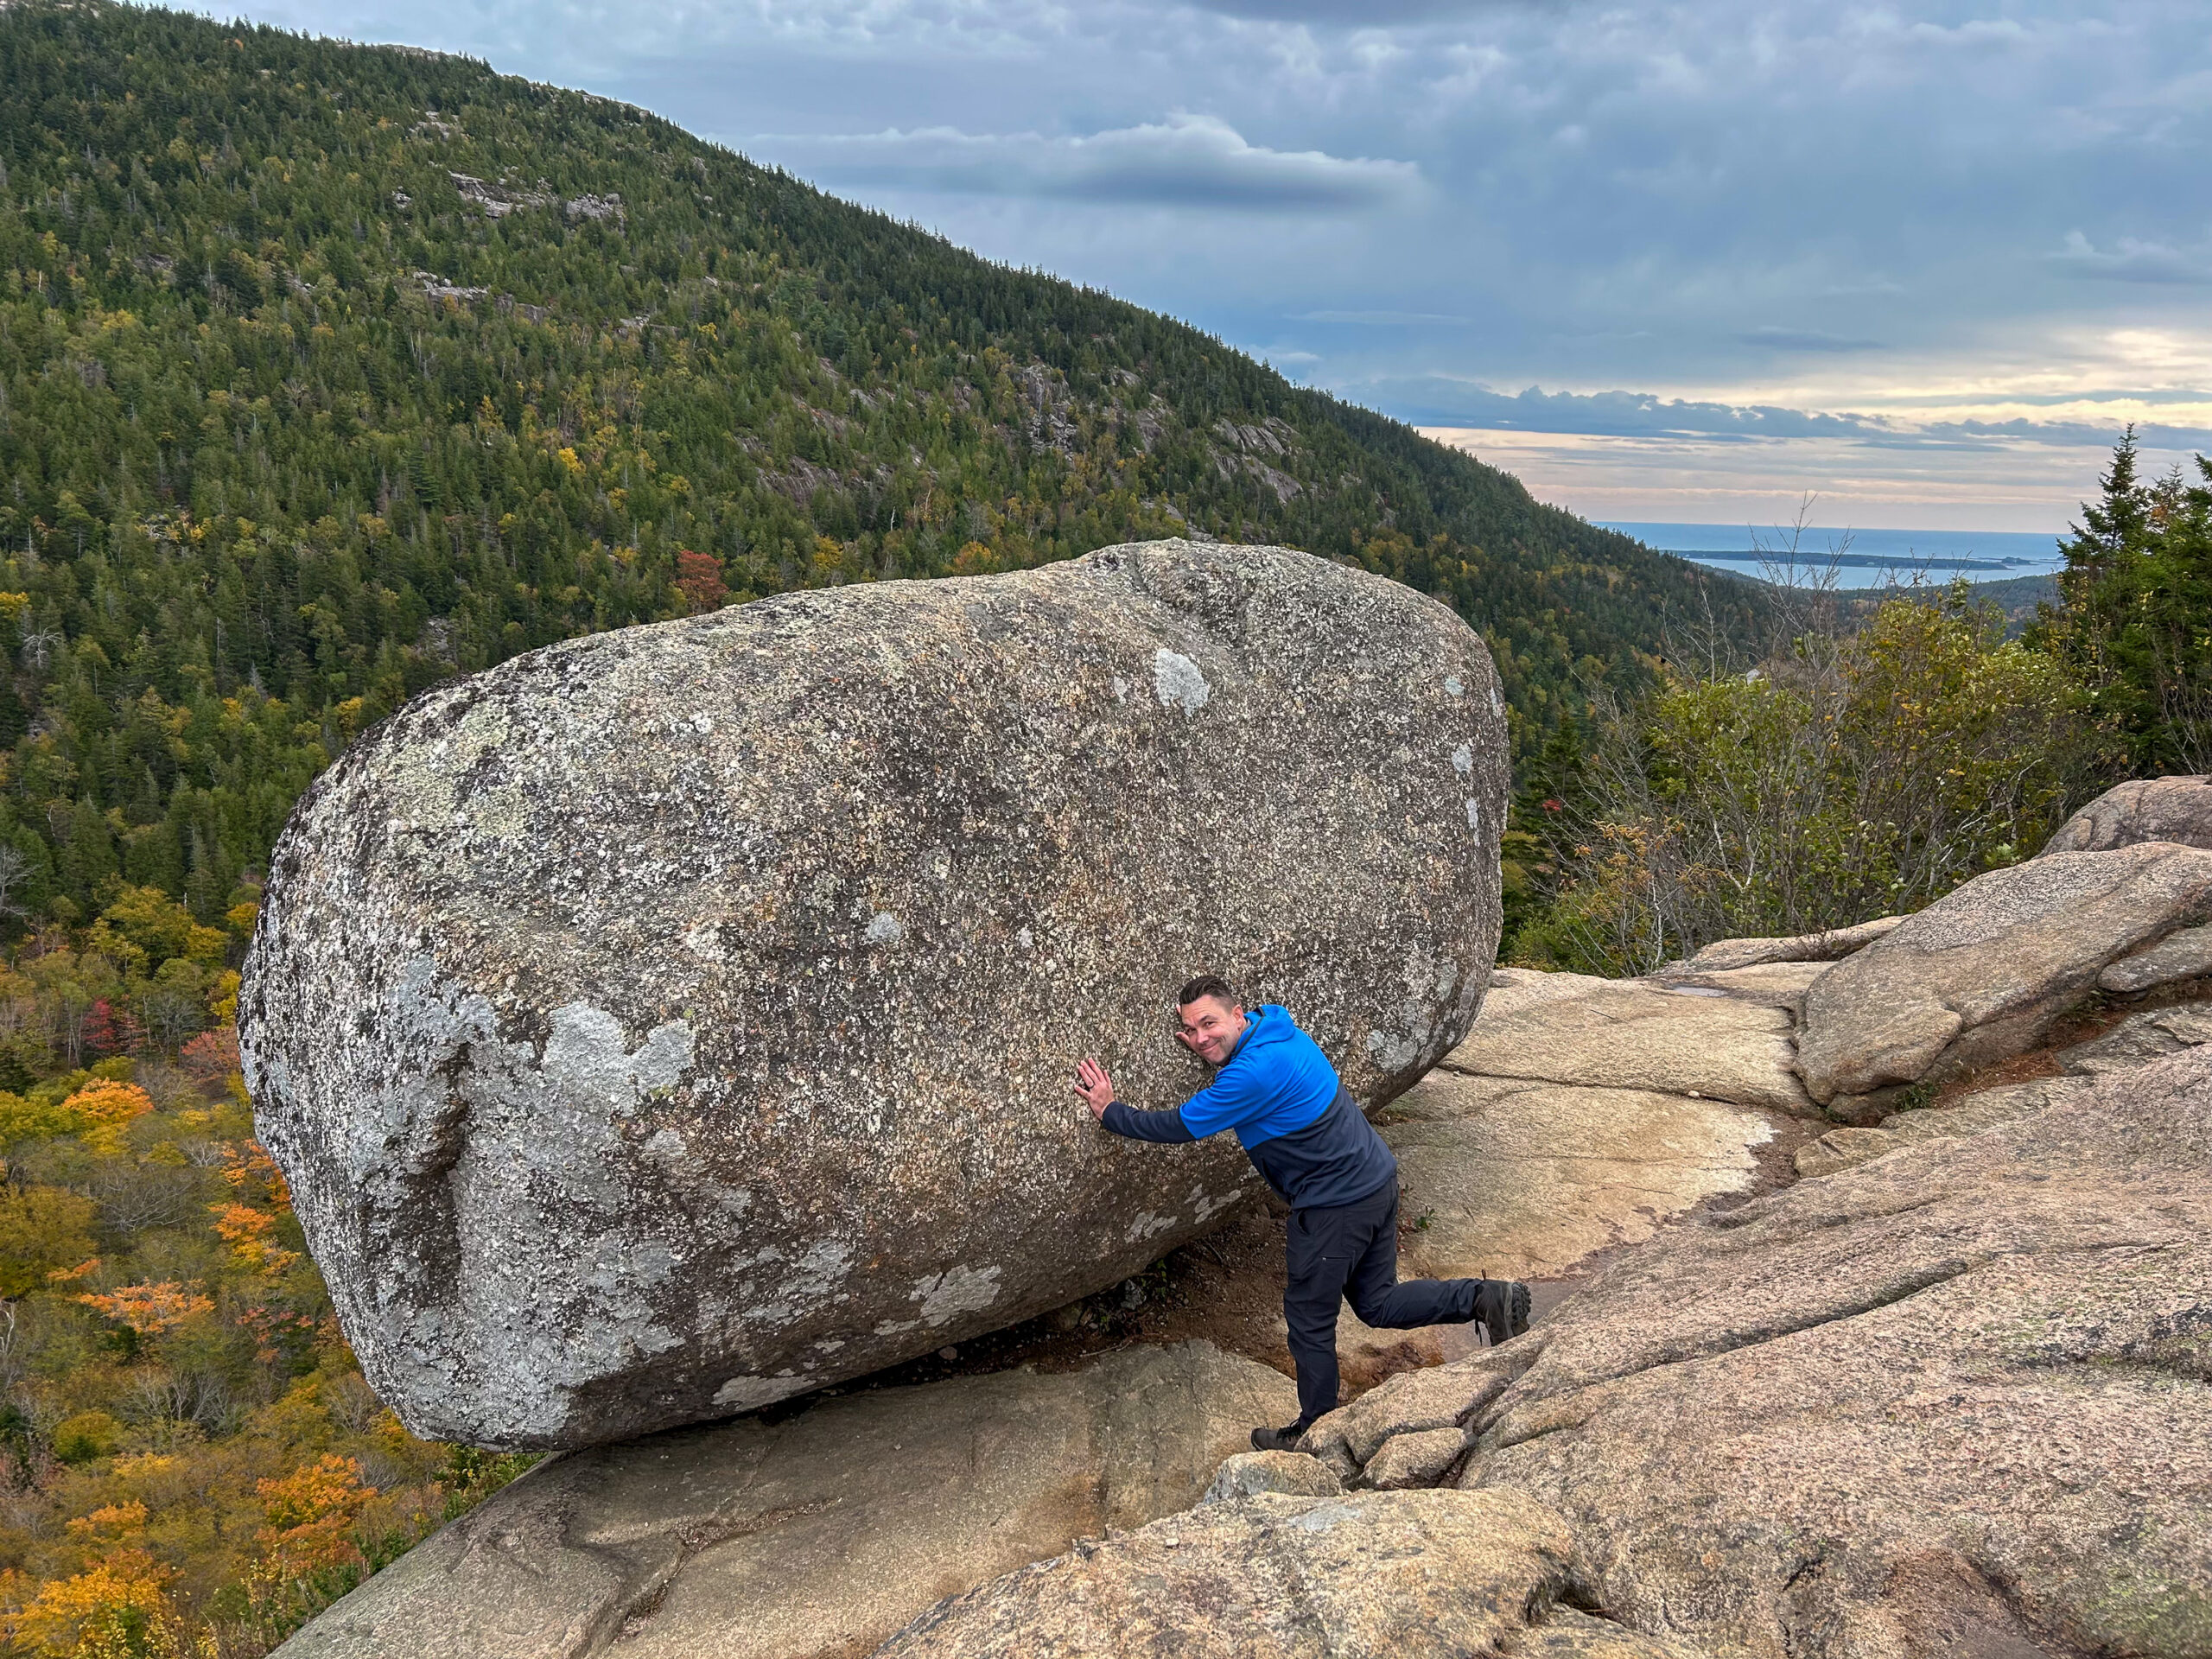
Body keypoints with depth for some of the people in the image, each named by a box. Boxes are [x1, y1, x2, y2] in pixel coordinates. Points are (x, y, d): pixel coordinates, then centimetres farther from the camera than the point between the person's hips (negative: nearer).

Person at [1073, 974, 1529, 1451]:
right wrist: (1201, 1044, 7)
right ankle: (1487, 1297, 8)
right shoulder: (1276, 1029, 2)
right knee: (1378, 1303, 19)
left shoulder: (1254, 1073, -26)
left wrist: (1110, 1112, -7)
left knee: (1309, 1320, 9)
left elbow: (1180, 1127, -18)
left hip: (1337, 1205, -9)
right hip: (1376, 1179, 9)